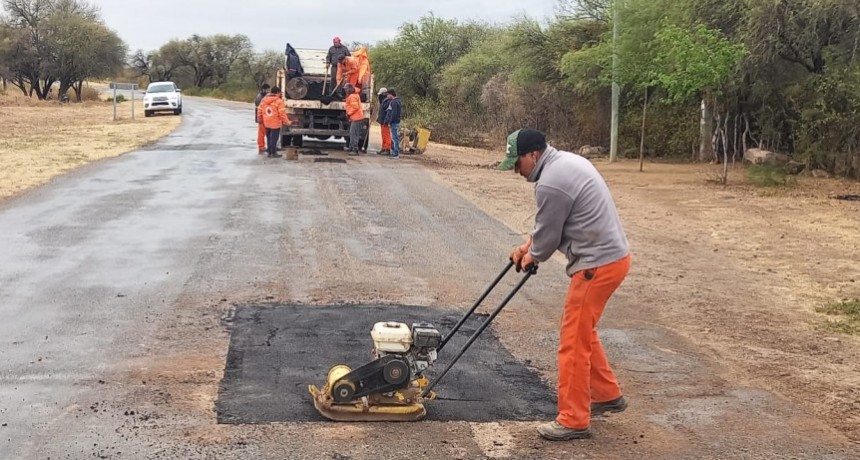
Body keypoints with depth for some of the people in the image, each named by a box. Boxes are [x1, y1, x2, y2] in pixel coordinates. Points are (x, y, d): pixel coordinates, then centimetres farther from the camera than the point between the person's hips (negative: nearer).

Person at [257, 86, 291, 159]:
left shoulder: (263, 100, 5)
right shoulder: (279, 101, -14)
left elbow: (260, 111, 9)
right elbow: (282, 114, -18)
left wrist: (260, 119, 23)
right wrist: (287, 122, -10)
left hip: (266, 123, 6)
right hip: (275, 124, -6)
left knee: (269, 138, 16)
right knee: (274, 138, 1)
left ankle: (270, 152, 23)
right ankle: (273, 153, 5)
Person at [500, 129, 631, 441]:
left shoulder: (550, 183, -20)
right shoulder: (565, 161, 12)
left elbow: (548, 235, -9)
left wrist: (532, 257, 11)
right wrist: (528, 246, 23)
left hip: (598, 264, -10)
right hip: (610, 256, 11)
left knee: (574, 340, -2)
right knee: (583, 332, 23)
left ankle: (573, 421, 5)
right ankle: (607, 395, 35)